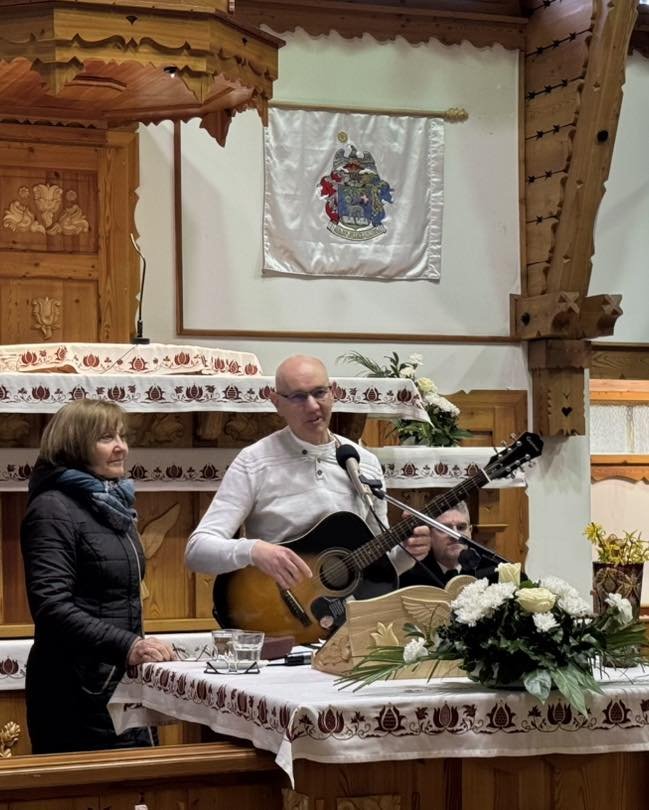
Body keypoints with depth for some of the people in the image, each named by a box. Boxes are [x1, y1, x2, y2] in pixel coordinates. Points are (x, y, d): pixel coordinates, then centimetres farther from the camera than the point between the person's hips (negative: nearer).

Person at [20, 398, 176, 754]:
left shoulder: (113, 506, 15)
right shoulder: (53, 510, -13)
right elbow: (50, 606, -23)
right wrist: (127, 646, -31)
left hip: (122, 683, 9)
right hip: (77, 692, -9)